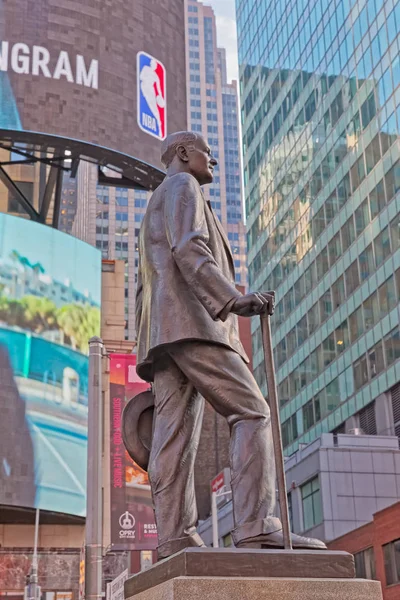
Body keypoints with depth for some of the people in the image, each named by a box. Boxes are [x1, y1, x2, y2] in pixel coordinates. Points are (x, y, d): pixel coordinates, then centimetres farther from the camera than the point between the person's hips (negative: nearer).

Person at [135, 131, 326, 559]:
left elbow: (142, 290, 30)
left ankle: (176, 541, -12)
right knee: (252, 413, -14)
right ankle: (256, 526, -25)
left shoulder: (153, 215, 36)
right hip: (192, 320, -9)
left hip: (162, 331, 9)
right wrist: (234, 301, -26)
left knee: (173, 436, -4)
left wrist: (146, 356, 25)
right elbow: (189, 249, -13)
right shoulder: (181, 187, 7)